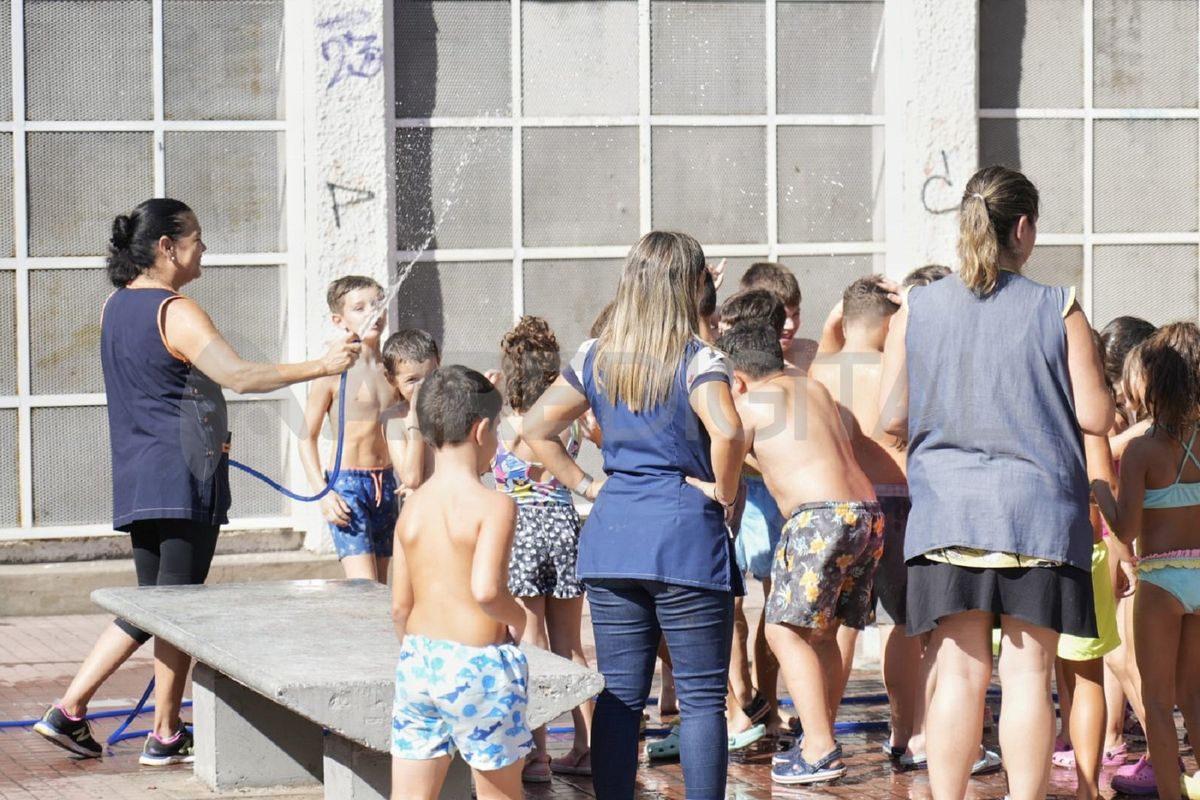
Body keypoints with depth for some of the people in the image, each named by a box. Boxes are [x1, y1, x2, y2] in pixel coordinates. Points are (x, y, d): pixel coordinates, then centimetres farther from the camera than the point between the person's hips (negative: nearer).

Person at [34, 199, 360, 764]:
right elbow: (236, 375, -27)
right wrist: (321, 366, -28)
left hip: (136, 478, 8)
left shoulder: (115, 308, 12)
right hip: (183, 478, -8)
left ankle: (68, 711, 9)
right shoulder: (175, 313, -15)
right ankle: (165, 737, 7)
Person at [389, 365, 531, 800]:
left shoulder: (412, 507, 6)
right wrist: (516, 618, -7)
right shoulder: (493, 505, -12)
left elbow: (400, 605, 9)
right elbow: (486, 588, -27)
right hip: (479, 663, -5)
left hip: (418, 660, 5)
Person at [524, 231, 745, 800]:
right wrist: (724, 495, -10)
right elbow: (726, 432, -25)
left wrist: (585, 484, 12)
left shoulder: (595, 357, 8)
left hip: (610, 533, 5)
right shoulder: (696, 360, -9)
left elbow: (537, 427, 12)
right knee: (701, 697, 0)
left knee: (618, 695, 9)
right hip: (685, 537, -5)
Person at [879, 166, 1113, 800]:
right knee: (1028, 671, 2)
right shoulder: (1059, 311, -3)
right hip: (1038, 510, -2)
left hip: (947, 511, 2)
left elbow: (891, 417, 1)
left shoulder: (915, 310, 2)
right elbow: (1096, 417, -4)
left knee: (959, 672, 4)